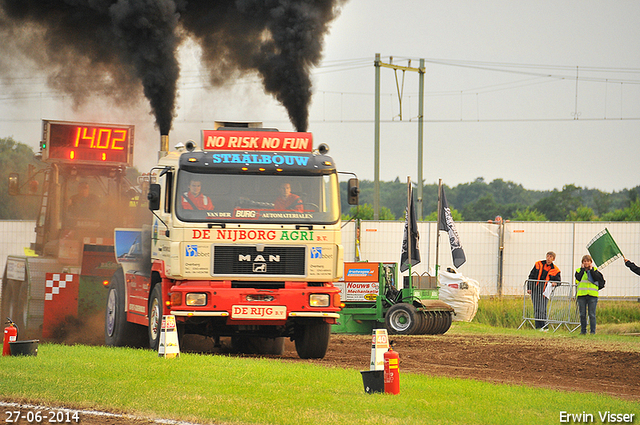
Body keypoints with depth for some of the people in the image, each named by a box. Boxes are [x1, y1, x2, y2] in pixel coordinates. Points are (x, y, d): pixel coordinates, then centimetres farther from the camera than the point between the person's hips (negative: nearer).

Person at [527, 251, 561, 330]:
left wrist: (555, 283, -13)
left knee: (542, 310, -11)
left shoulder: (555, 270, 5)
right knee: (536, 309, 1)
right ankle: (538, 326, 5)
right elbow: (531, 276, 11)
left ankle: (543, 326, -7)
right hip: (535, 289, 2)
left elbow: (558, 281, 12)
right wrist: (529, 287, 5)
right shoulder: (538, 264, 8)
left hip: (545, 291, -2)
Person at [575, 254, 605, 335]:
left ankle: (593, 331, 0)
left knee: (592, 314, -4)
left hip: (592, 295, -1)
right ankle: (583, 330, 12)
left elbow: (597, 278, -9)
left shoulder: (594, 270, 9)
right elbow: (578, 278, -8)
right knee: (582, 314, 3)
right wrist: (582, 269, -3)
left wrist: (591, 269, -4)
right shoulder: (579, 270, 11)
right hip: (581, 295, 1)